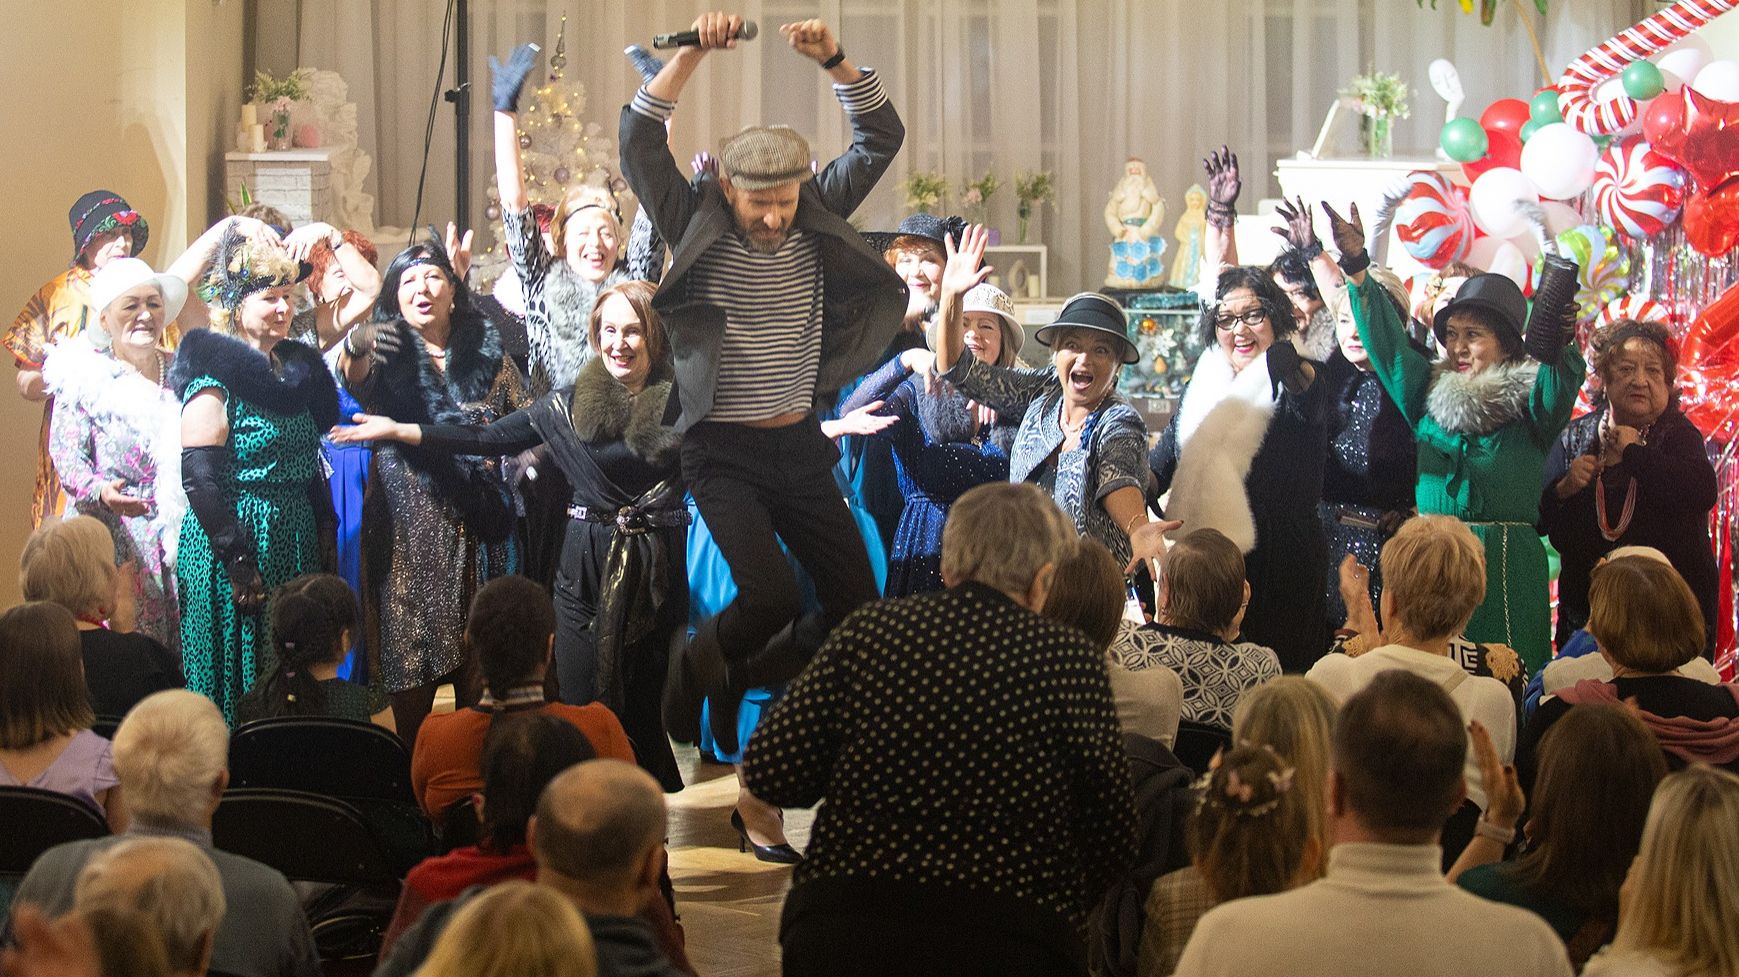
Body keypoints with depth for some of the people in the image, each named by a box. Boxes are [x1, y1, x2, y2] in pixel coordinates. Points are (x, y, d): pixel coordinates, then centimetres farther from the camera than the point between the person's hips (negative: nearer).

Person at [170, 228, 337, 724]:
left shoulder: (297, 367, 12)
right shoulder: (215, 373, -12)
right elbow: (198, 477, -17)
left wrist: (324, 531, 10)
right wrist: (239, 562, -21)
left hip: (296, 546, 8)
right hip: (236, 542, -8)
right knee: (240, 684, -1)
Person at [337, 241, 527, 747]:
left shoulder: (487, 355, 11)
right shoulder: (388, 355, 5)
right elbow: (355, 383, -19)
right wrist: (355, 345, -42)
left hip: (477, 529, 2)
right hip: (409, 528, -1)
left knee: (481, 667, 1)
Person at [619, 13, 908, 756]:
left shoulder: (817, 219, 1)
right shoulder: (698, 227, -8)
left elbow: (882, 138, -3)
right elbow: (639, 139, -20)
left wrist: (835, 60, -19)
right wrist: (693, 52, -30)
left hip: (800, 445, 5)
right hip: (723, 452, -5)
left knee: (857, 601, 2)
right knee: (770, 594, -22)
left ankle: (752, 670, 28)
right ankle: (698, 668, 11)